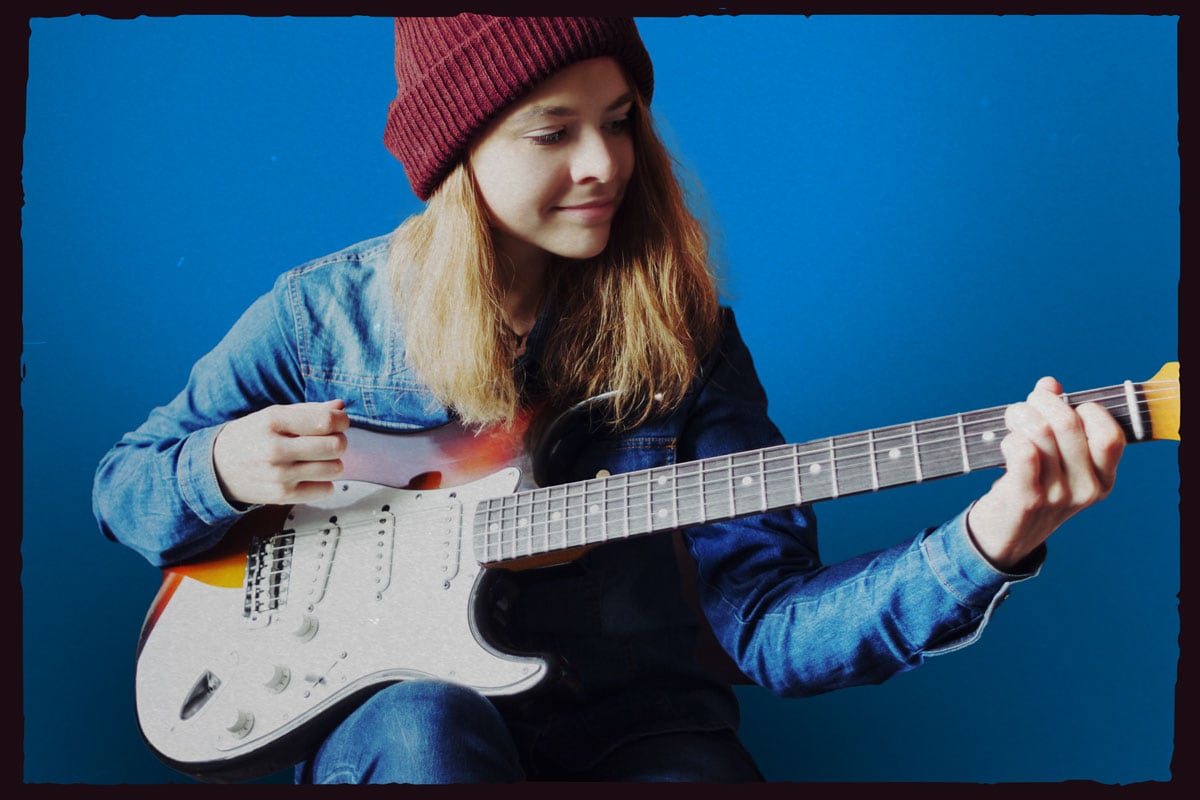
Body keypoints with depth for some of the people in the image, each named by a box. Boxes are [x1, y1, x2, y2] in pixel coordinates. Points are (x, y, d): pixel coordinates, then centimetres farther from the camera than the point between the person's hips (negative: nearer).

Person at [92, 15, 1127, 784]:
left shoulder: (680, 331, 2)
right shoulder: (325, 311, 1)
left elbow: (761, 619, -6)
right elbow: (120, 484, 13)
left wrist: (981, 549, -21)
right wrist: (225, 471, -10)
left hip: (635, 731, 1)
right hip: (383, 730, 0)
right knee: (424, 723, -36)